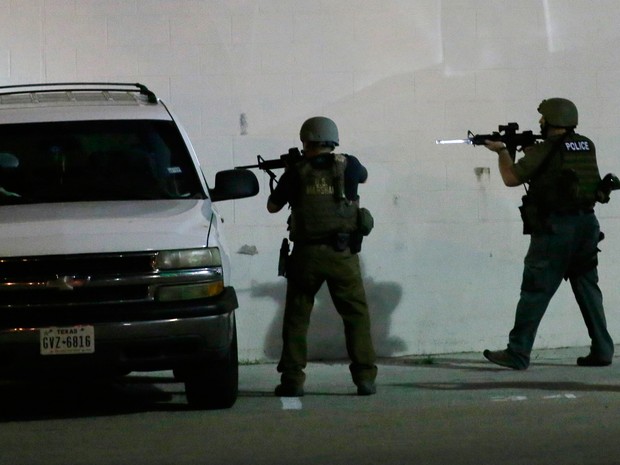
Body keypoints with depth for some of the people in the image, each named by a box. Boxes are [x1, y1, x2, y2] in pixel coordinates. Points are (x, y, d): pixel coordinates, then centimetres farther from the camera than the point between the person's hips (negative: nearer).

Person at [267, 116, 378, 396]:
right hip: (342, 254, 0)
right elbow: (363, 176, 27)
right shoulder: (348, 166, 2)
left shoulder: (296, 173, -1)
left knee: (296, 317, 9)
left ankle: (292, 380, 5)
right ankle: (365, 378, 3)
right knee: (356, 315, 8)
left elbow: (273, 206, 13)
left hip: (307, 255, 0)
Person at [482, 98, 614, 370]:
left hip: (555, 228, -6)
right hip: (586, 224, 6)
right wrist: (529, 150, 19)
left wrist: (502, 152, 13)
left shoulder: (545, 150, -10)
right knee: (588, 288, 13)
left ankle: (517, 354, -3)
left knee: (535, 291, -3)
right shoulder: (587, 146, 8)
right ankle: (602, 350, 12)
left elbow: (511, 178, -3)